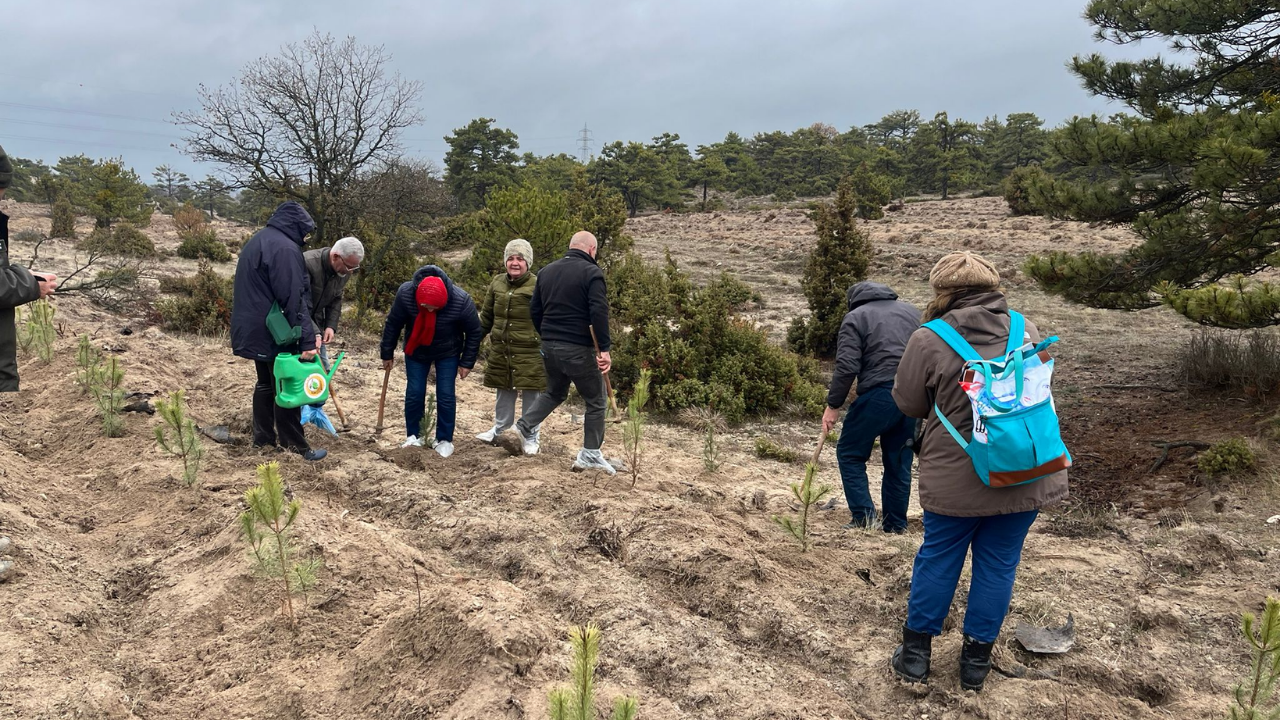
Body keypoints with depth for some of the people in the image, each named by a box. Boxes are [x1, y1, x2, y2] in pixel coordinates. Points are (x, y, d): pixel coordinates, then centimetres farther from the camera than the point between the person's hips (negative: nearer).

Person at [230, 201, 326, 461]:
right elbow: (294, 300, -23)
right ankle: (296, 447, 4)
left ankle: (263, 438, 25)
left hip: (254, 329, 10)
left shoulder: (258, 240, 14)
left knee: (265, 383, 18)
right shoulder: (285, 248, -19)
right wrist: (307, 340, -22)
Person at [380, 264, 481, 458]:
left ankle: (445, 440, 12)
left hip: (448, 353, -1)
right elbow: (393, 325, -11)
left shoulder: (461, 301, -33)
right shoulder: (405, 293, -29)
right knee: (414, 393, 2)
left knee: (446, 395, -2)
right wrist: (387, 354, -2)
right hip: (416, 351, 1)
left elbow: (474, 332, -15)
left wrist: (467, 362, -10)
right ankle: (413, 436, 20)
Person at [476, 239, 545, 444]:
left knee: (531, 393, 4)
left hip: (529, 351, -4)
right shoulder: (496, 282, 6)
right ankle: (499, 428, 35)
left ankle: (531, 435, 19)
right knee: (504, 391, 17)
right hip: (500, 349, 4)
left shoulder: (537, 285, -10)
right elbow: (486, 316, 15)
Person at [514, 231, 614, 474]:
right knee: (596, 401, 8)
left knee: (554, 393, 27)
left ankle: (525, 426, 12)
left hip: (550, 347, 7)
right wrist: (604, 349, -17)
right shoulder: (591, 272, -10)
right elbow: (599, 313, -19)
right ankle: (590, 454, 9)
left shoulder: (546, 271, 11)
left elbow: (534, 310, 14)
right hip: (579, 349, -6)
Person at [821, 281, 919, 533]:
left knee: (850, 453, 9)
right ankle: (896, 525, 19)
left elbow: (847, 366, -8)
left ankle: (864, 517, 2)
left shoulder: (856, 317, 3)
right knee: (899, 462, 15)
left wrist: (833, 405, -3)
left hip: (878, 395, -5)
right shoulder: (912, 312, 20)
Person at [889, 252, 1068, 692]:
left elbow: (907, 403, -3)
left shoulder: (929, 341, -14)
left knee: (938, 559, 14)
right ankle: (976, 661, 25)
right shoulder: (1026, 330, -1)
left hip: (956, 479, -2)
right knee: (998, 564, 14)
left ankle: (915, 654, 25)